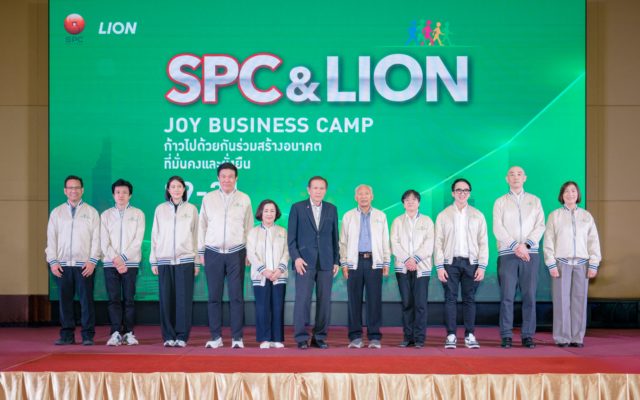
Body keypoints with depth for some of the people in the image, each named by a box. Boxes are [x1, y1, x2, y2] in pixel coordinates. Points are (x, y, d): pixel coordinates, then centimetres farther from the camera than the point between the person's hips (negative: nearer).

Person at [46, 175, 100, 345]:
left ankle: (88, 336, 0)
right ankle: (67, 335, 10)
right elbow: (51, 238, 10)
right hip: (62, 264, 2)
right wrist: (52, 261, 0)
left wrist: (92, 261, -7)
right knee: (65, 300, 2)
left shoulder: (91, 212, 8)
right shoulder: (56, 212, 13)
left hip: (84, 264, -2)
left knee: (86, 300, -4)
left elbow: (96, 238, 3)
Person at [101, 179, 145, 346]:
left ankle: (128, 333, 2)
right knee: (114, 299, -3)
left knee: (128, 299, -1)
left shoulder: (138, 214, 7)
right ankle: (116, 333, -4)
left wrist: (123, 258, -10)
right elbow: (104, 242, 3)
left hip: (130, 262, -1)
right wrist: (115, 260, -10)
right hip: (110, 263, 1)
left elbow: (138, 240, -2)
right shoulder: (106, 215, 11)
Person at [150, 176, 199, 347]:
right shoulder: (160, 209, 9)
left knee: (184, 299, -4)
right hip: (164, 260, 1)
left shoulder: (191, 209, 7)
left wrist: (197, 262, 4)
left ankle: (182, 336, 1)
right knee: (166, 299, -1)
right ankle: (168, 336, 5)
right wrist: (153, 261, 6)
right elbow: (155, 235, 10)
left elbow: (196, 236, 7)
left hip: (185, 260, -1)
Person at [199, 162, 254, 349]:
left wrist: (249, 253, 6)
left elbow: (249, 227, 9)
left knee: (236, 296, -2)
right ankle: (215, 337, 9)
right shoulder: (208, 198, 6)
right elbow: (202, 226, 9)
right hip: (213, 253, 1)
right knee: (214, 297, 2)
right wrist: (201, 252, 6)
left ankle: (237, 338, 3)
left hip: (236, 253, -1)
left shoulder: (244, 199, 6)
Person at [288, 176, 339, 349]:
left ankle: (319, 337, 9)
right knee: (303, 299, -7)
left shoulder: (331, 209, 11)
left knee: (324, 301, 2)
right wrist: (296, 257, -9)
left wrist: (336, 261, 7)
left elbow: (335, 236, 11)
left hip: (326, 263, 3)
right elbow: (291, 236, 1)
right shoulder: (297, 208, 4)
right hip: (305, 262, -3)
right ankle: (301, 338, -3)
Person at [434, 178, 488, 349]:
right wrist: (439, 266, -5)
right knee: (450, 299, -2)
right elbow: (438, 242, 4)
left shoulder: (478, 215, 9)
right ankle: (451, 336, 1)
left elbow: (483, 242, 6)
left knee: (469, 299, 1)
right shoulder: (443, 215, 8)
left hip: (471, 262, 0)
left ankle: (470, 336, 6)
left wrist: (482, 266, -3)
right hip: (450, 262, 0)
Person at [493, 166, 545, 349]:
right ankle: (506, 336, -3)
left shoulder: (534, 200, 14)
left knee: (529, 296, -3)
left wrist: (526, 245, -9)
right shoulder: (500, 202, 11)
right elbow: (497, 228, 1)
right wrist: (515, 246, -10)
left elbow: (540, 226, 5)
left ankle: (528, 336, 1)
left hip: (530, 253, 1)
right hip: (507, 253, -1)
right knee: (507, 296, -5)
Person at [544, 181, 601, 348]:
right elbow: (548, 241, 3)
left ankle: (577, 337, 4)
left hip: (581, 263, 2)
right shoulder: (554, 216, 6)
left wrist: (594, 264, 1)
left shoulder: (586, 216, 11)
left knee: (579, 300, -2)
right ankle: (562, 337, 0)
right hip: (561, 262, -1)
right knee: (562, 300, -5)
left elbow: (594, 241, 9)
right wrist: (551, 265, -5)